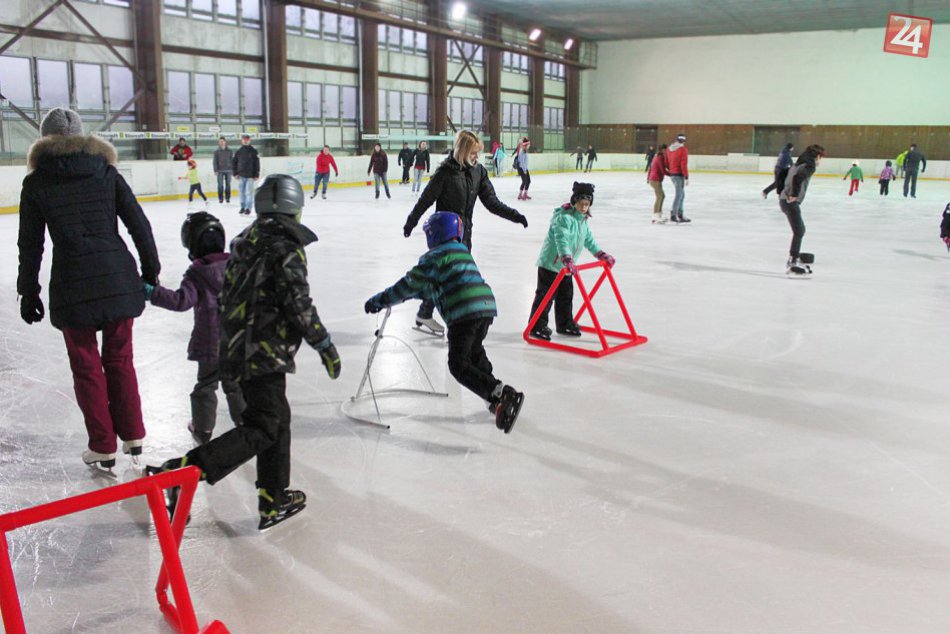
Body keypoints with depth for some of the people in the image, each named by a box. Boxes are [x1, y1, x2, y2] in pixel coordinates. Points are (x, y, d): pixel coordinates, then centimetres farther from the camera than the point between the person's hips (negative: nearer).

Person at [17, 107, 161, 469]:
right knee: (119, 358, 18)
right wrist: (151, 272, 11)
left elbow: (30, 245, 2)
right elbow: (139, 225, 3)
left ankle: (103, 447, 17)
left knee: (87, 366, 11)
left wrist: (28, 294, 10)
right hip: (118, 277, 2)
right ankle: (132, 436, 25)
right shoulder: (106, 172, 5)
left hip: (72, 284, -2)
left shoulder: (36, 182, 2)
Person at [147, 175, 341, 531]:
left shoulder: (245, 242, 13)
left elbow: (227, 298, 19)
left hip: (237, 348, 9)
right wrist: (325, 346, -6)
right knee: (262, 429, -6)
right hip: (264, 354, -9)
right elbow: (299, 305, -16)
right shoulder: (286, 249, -12)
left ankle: (274, 502, 21)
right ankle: (180, 472, -16)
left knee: (277, 419, 16)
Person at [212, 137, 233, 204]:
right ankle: (220, 198, 6)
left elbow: (232, 160, 7)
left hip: (228, 170, 1)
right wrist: (215, 170, -6)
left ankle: (228, 198, 12)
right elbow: (215, 161, 1)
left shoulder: (229, 151, 4)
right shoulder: (217, 151, 2)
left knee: (228, 185, 4)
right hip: (220, 171, -1)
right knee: (220, 185, -1)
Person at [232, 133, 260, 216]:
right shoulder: (239, 151, 6)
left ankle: (248, 208, 1)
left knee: (249, 192, -5)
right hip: (241, 175, 3)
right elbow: (233, 162, 9)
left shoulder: (253, 151, -1)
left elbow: (257, 163, -2)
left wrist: (257, 175, -6)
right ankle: (243, 207, 19)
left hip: (250, 176, -3)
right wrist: (235, 173, 2)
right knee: (241, 192, 8)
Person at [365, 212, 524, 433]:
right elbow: (433, 288, 34)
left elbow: (412, 284, -2)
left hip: (464, 313, -8)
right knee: (475, 351, 28)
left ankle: (500, 394, -20)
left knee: (459, 365, -4)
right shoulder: (463, 251, 27)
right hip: (487, 306, 8)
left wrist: (381, 300, 8)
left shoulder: (434, 257, 1)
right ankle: (497, 397, 24)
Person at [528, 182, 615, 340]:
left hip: (566, 267, 9)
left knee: (566, 295, 15)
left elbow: (589, 240, 18)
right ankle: (537, 326, 2)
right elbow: (562, 241, -33)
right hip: (550, 264, -9)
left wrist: (603, 255, 14)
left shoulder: (583, 220, 10)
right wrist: (568, 260, -44)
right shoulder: (564, 218, -21)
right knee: (545, 296, -4)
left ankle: (565, 324, 29)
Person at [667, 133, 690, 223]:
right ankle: (673, 215, -5)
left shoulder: (669, 148, 9)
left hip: (672, 174, 8)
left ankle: (680, 215, 18)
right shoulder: (683, 149, -12)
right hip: (679, 175, -8)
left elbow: (667, 163, 14)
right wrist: (686, 177, -14)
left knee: (681, 194, 16)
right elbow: (684, 164, -17)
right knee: (678, 195, -4)